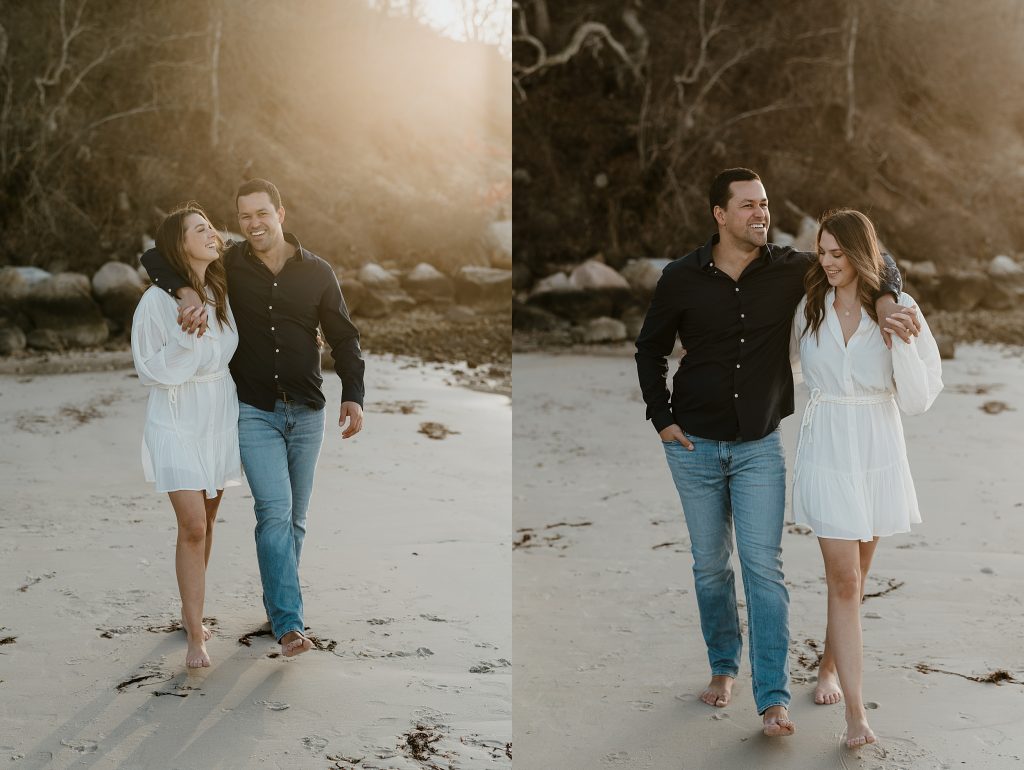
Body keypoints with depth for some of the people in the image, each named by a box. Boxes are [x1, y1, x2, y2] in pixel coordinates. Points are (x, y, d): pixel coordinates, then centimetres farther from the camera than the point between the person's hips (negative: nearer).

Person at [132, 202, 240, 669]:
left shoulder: (220, 294, 5)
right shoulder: (158, 301, -14)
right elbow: (150, 370, -12)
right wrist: (184, 337, -25)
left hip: (220, 418, 6)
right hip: (176, 421, -6)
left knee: (206, 523, 14)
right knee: (193, 526, -12)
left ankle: (191, 613, 31)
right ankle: (196, 637, -5)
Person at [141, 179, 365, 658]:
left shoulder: (317, 273, 2)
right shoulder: (228, 266, -2)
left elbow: (343, 337, 8)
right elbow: (155, 258, 0)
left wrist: (353, 395, -4)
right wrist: (185, 292, -19)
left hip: (306, 412, 3)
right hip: (254, 412, -2)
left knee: (294, 517, 10)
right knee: (274, 510, -15)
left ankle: (279, 602, 26)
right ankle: (289, 623, -17)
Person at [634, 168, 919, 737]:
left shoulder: (790, 269, -5)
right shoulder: (682, 278, -4)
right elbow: (650, 349, 9)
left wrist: (885, 301, -14)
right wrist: (661, 417, 2)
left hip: (759, 446, -1)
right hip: (695, 445, 1)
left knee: (764, 568, -7)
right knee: (710, 566, 11)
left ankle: (773, 699, -5)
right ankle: (723, 666, 30)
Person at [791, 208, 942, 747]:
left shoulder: (898, 310, -4)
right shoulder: (809, 307, 1)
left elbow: (918, 398, -6)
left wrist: (900, 342, -18)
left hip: (878, 450, 1)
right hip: (826, 448, -1)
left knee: (854, 574, 15)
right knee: (844, 578, -8)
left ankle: (830, 664, 40)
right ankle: (855, 712, -7)